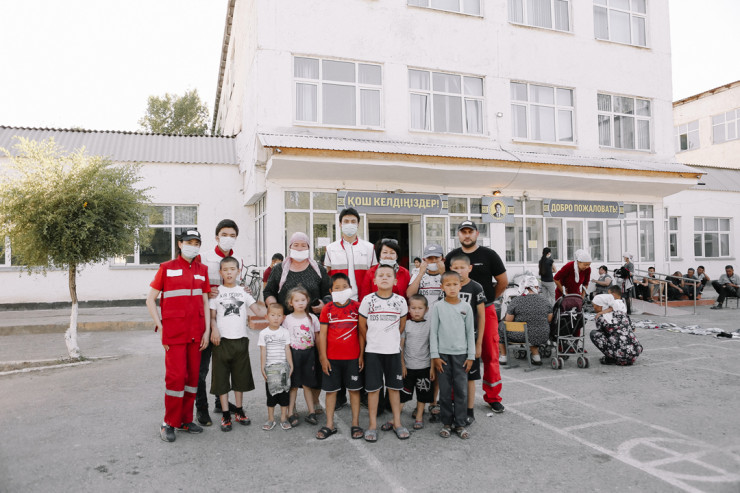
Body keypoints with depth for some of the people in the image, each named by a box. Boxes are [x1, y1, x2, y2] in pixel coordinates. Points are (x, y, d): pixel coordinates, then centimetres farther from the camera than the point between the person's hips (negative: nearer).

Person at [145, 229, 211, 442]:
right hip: (174, 332, -4)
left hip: (196, 333, 4)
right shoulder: (166, 268, 1)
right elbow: (150, 299, 2)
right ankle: (169, 423, 8)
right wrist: (160, 327, -5)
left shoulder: (202, 270, 11)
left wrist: (207, 330, 4)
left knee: (193, 375, 7)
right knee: (176, 375, -7)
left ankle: (186, 420, 20)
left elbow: (205, 301, 12)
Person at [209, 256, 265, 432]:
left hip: (240, 339, 2)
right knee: (221, 377, 1)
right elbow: (212, 316, 2)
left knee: (240, 376, 9)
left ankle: (239, 411, 23)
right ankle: (225, 414, 12)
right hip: (222, 340, -2)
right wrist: (214, 329, -17)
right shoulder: (216, 292, 4)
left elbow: (258, 310, 2)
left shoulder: (243, 291, 9)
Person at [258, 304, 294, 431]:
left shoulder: (285, 332, 1)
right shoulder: (264, 333, 0)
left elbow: (287, 350, 2)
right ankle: (270, 419, 18)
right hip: (270, 367, 0)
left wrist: (291, 365, -1)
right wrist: (262, 367, -4)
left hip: (283, 366, 0)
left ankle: (283, 418, 16)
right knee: (271, 393, 7)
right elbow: (263, 351, -1)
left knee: (284, 392, 5)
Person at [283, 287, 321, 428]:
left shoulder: (312, 318, 3)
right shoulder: (288, 319, 0)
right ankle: (291, 413, 10)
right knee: (293, 385, 3)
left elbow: (317, 338, 7)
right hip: (293, 353, -1)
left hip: (308, 353, 1)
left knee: (307, 384, 7)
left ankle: (311, 412, 15)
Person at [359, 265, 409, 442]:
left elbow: (402, 326, 12)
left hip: (393, 351, 1)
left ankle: (396, 422, 21)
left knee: (394, 387, 8)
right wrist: (362, 351, 6)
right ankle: (373, 425, 14)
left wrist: (390, 340, 12)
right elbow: (362, 327, 3)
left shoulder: (400, 301, 0)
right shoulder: (368, 300, -4)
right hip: (372, 351, -1)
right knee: (373, 388, 3)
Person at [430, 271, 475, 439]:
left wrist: (471, 356, 3)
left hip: (461, 354, 1)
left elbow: (470, 332, 6)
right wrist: (435, 356, -4)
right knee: (445, 391, 5)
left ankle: (460, 424, 15)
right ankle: (447, 423, 18)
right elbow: (433, 332, 0)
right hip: (443, 354, -1)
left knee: (462, 390, 3)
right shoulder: (438, 307, -1)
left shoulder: (466, 307, 3)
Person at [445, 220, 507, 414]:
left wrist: (488, 299, 9)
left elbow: (503, 282, 6)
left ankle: (493, 397, 15)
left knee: (490, 354, 2)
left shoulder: (489, 255, 0)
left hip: (486, 311, -2)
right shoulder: (451, 257, 8)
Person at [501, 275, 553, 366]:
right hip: (542, 337, 4)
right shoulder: (545, 302, -1)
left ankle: (503, 357, 32)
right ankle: (536, 356, 27)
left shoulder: (515, 301, -12)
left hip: (520, 336, -4)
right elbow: (549, 320, 8)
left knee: (501, 329, 23)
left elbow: (508, 321, -7)